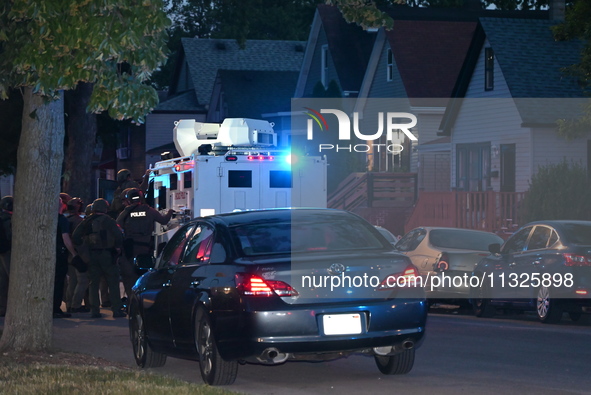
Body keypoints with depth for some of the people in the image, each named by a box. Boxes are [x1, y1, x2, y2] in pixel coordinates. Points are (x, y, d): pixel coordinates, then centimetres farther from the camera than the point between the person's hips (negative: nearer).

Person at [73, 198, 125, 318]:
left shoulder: (86, 222, 7)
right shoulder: (108, 221, -5)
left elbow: (75, 237, 4)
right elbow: (118, 235, -14)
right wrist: (117, 248, 1)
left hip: (91, 255, 3)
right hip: (106, 254, -3)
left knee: (93, 283, 9)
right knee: (113, 282, 2)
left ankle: (94, 310, 4)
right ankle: (116, 309, -2)